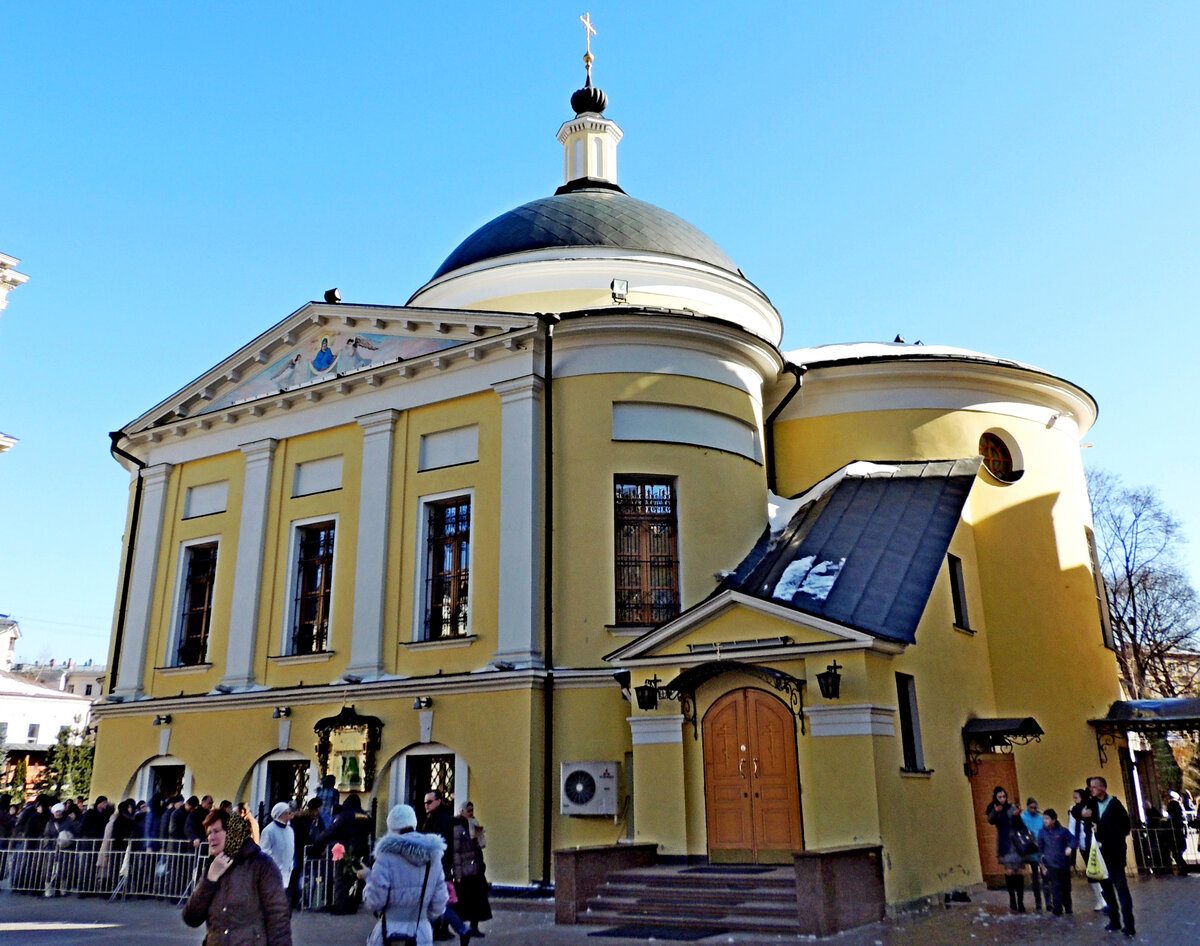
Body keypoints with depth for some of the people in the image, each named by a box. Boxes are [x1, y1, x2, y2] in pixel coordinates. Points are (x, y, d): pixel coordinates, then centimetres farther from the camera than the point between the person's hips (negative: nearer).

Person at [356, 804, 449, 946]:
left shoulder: (387, 856, -11)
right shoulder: (434, 856, 4)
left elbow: (374, 902, -9)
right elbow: (439, 904, 8)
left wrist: (368, 877, 8)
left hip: (389, 934, -4)